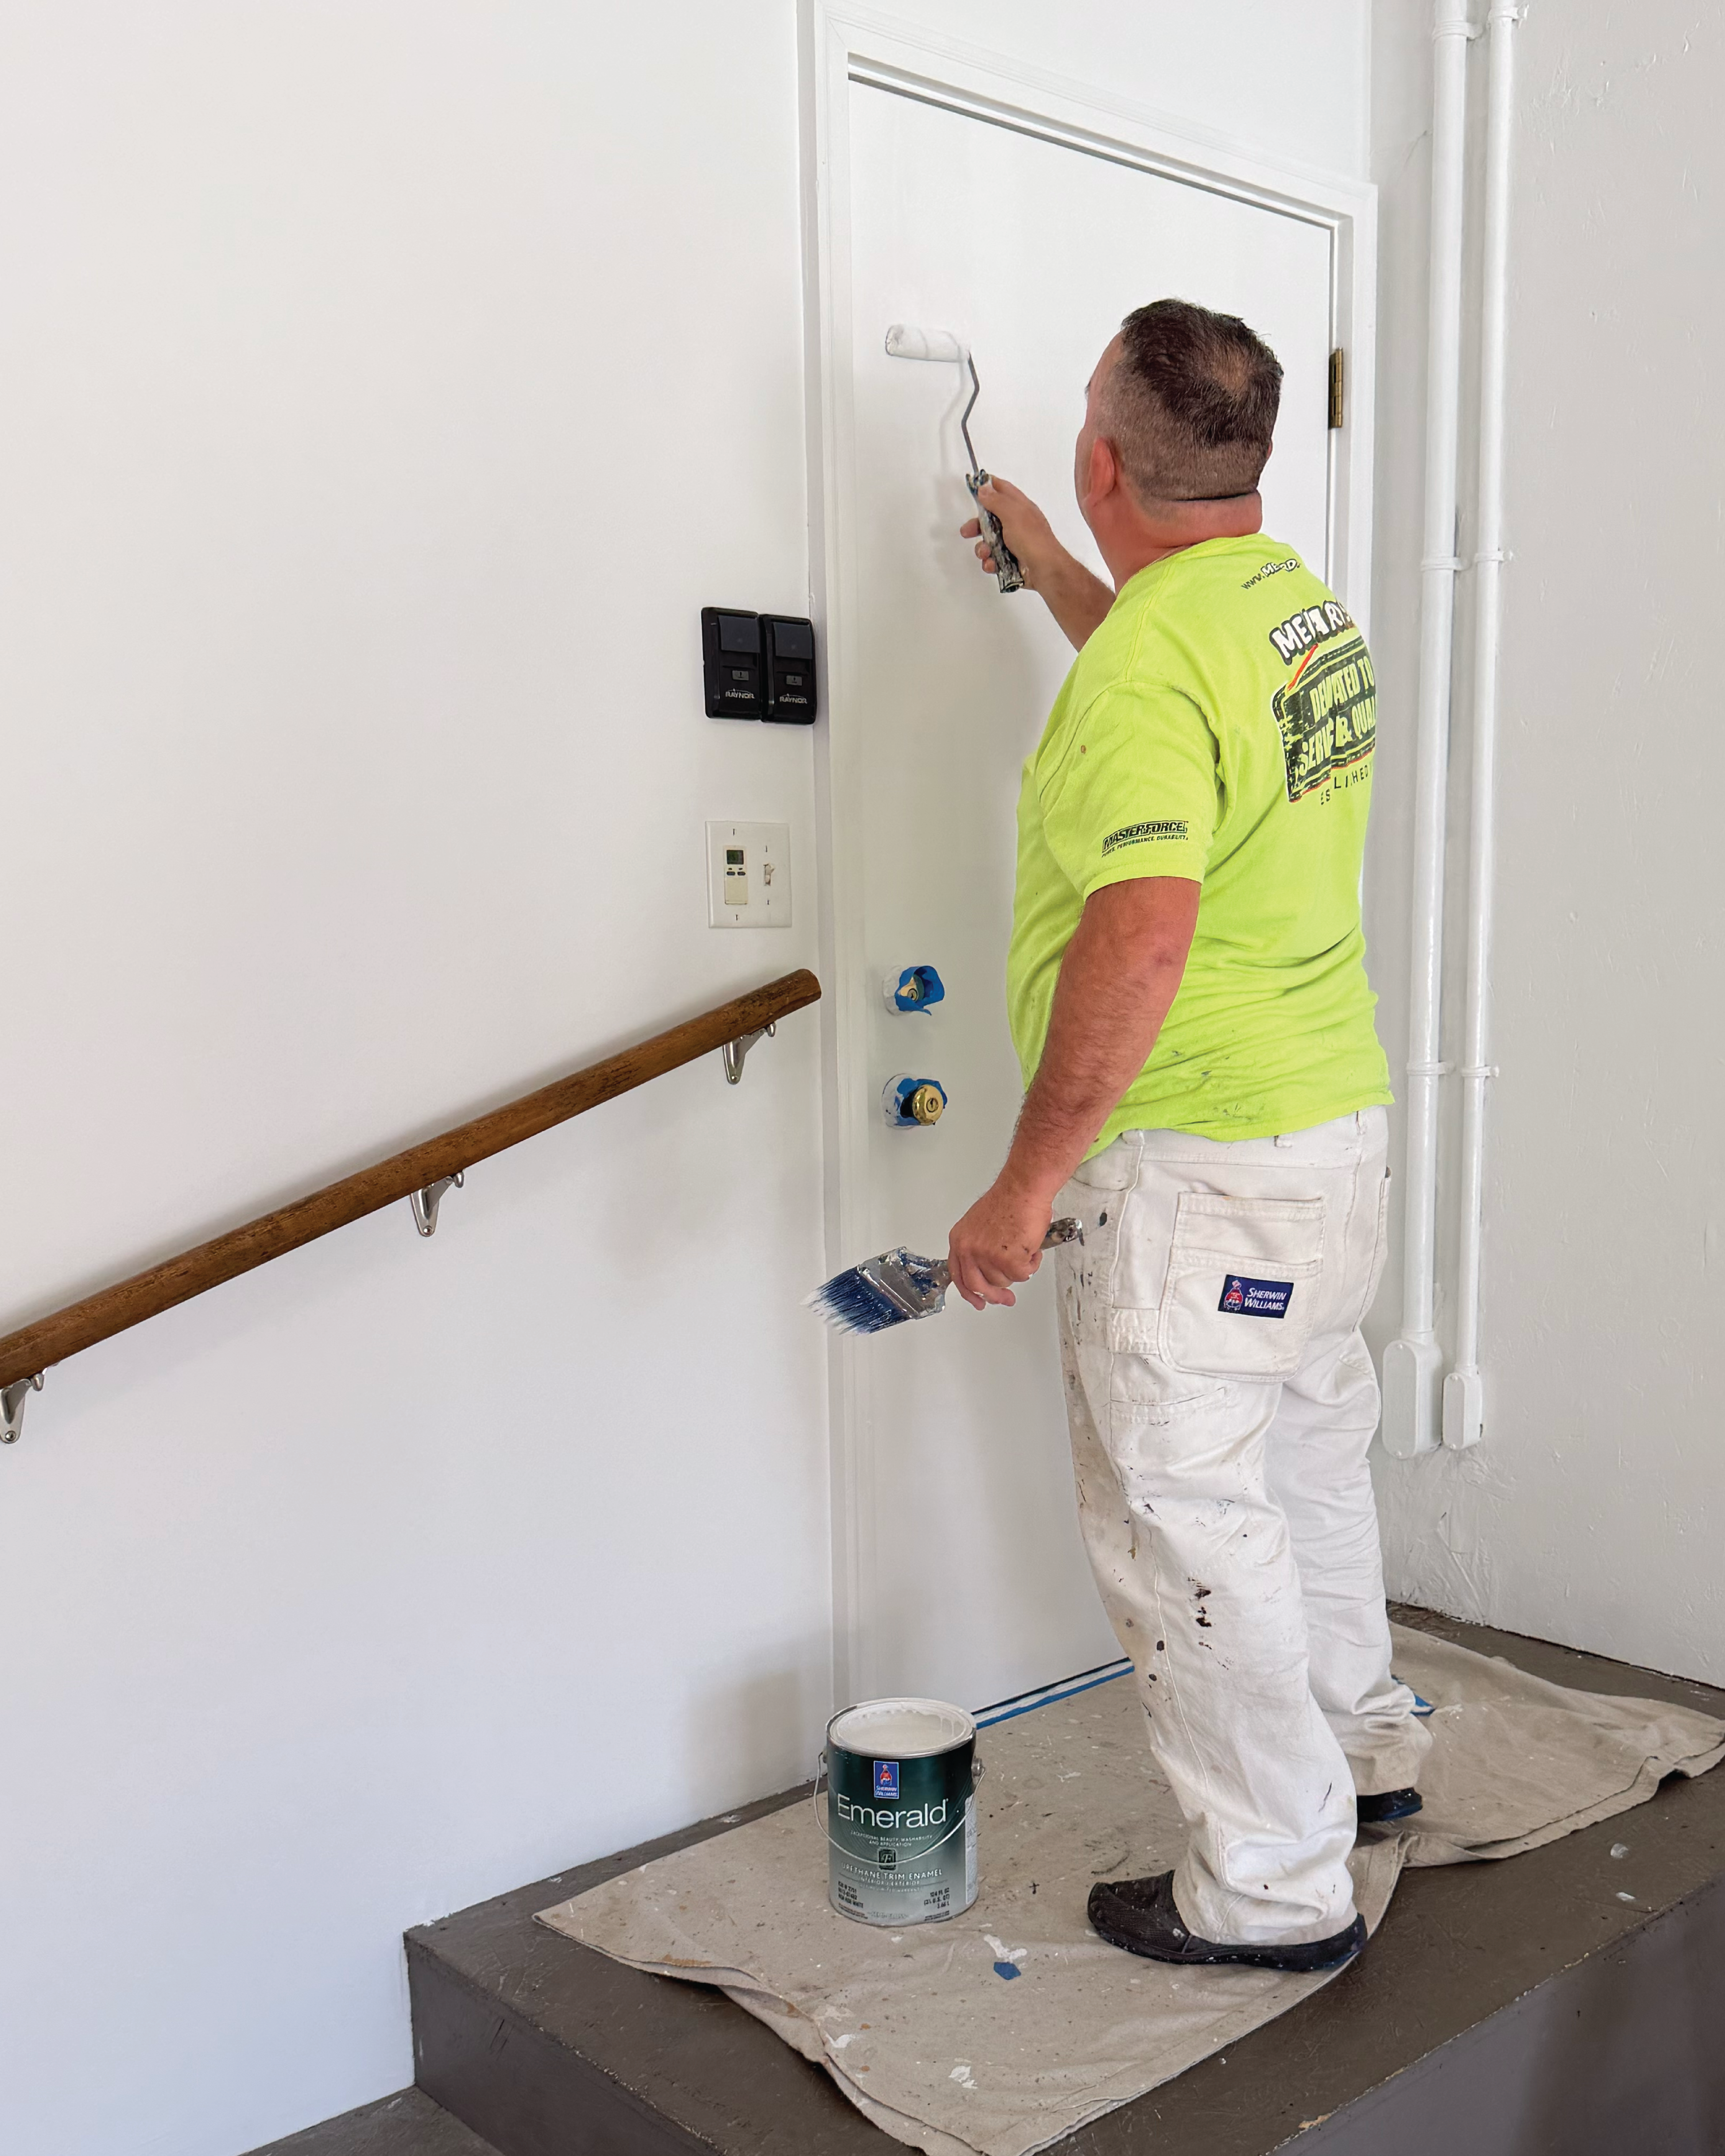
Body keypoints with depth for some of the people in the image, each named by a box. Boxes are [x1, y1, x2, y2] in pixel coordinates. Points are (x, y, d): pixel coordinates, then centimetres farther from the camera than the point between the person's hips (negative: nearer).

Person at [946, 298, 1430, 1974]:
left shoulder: (1148, 663, -22)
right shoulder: (1305, 602, 8)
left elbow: (1141, 937, -31)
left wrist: (1025, 1183, -25)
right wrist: (1051, 573, 38)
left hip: (1196, 1161, -10)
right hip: (1336, 1123, 10)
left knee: (1180, 1512, 3)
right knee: (1304, 1444, 24)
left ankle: (1275, 1889, 18)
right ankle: (1361, 1747, 44)